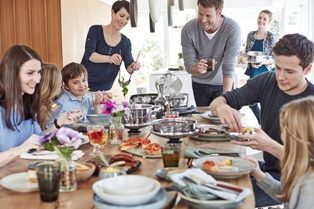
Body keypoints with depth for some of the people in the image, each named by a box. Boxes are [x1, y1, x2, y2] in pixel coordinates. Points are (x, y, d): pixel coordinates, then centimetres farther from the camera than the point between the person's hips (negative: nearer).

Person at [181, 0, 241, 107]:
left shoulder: (233, 29, -24)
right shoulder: (188, 29, -18)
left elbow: (229, 68, -26)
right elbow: (188, 65, -15)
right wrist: (198, 69, -38)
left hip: (223, 84, -1)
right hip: (199, 83, 2)